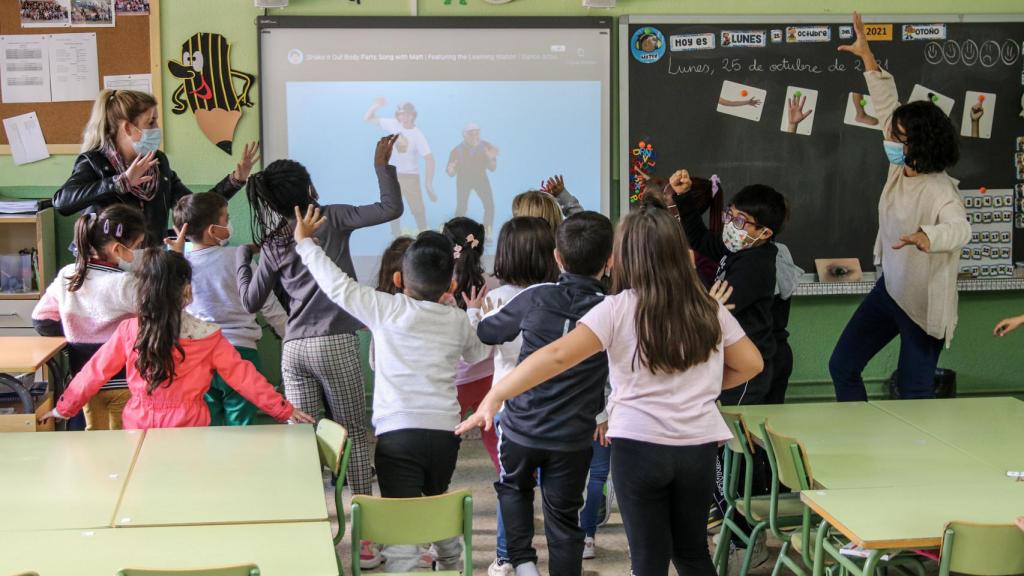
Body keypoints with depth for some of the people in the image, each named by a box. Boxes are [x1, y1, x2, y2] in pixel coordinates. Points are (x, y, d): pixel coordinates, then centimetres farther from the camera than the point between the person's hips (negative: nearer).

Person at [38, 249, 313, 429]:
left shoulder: (128, 332, -3)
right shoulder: (207, 337, -7)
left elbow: (94, 373, 5)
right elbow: (243, 377, -4)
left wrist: (63, 408, 19)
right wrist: (284, 411, 5)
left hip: (138, 429, 2)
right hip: (188, 431, -2)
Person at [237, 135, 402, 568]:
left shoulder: (273, 243, 9)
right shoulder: (331, 218, 0)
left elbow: (250, 302, 11)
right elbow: (391, 209, -2)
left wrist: (242, 256, 25)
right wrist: (382, 165, 9)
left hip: (293, 349, 4)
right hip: (335, 344, -4)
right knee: (355, 436, 4)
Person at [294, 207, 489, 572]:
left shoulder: (387, 310, -4)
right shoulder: (457, 321, 8)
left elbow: (338, 285, 1)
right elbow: (478, 353, 28)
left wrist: (305, 242, 15)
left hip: (397, 432, -5)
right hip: (445, 432, 5)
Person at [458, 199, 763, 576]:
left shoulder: (619, 308, -8)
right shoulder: (708, 309, 4)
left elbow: (558, 355, -17)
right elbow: (751, 364, 12)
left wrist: (493, 398, -15)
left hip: (640, 445, -3)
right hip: (698, 446, 3)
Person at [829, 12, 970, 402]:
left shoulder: (939, 191, -25)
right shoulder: (901, 168, -3)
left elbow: (959, 229, -44)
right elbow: (887, 107, 5)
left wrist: (925, 237, -65)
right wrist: (867, 57, 4)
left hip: (923, 304, -8)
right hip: (889, 289, 8)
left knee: (914, 393, -1)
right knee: (842, 367, 11)